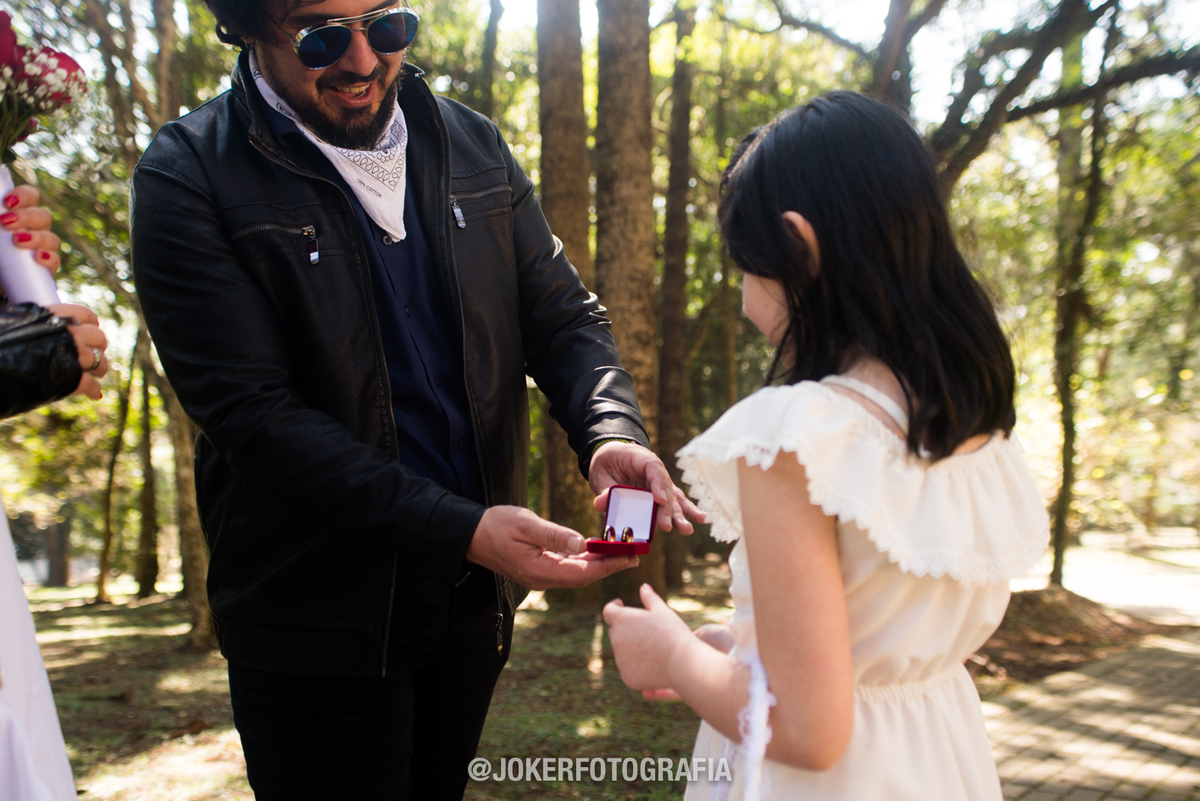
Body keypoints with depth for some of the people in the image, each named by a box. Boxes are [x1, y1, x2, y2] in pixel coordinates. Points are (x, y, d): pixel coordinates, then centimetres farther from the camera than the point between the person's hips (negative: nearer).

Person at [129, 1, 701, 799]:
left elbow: (562, 314, 4)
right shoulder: (188, 178, -11)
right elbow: (252, 412, -19)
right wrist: (462, 530, -26)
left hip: (475, 591, 5)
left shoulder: (472, 147, 4)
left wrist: (611, 432, -18)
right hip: (316, 618, -5)